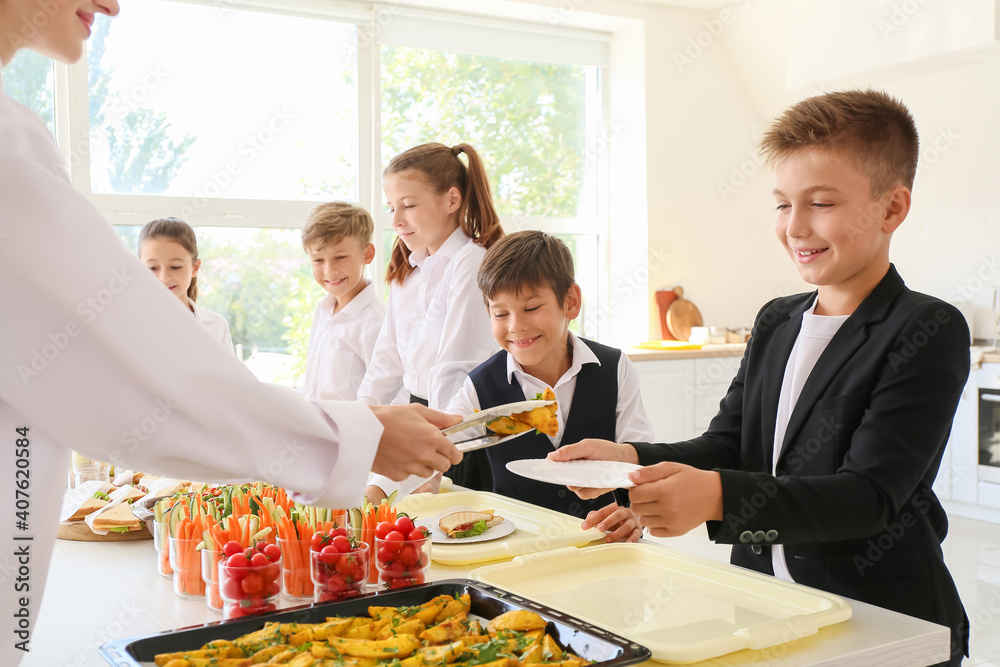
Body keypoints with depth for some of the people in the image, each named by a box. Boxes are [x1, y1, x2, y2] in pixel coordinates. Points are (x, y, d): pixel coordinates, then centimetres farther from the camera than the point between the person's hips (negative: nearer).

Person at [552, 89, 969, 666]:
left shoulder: (929, 332, -10)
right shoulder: (775, 323, 12)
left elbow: (870, 493, -19)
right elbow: (726, 448, 8)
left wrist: (716, 497, -33)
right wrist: (632, 460, -12)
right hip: (764, 606, 6)